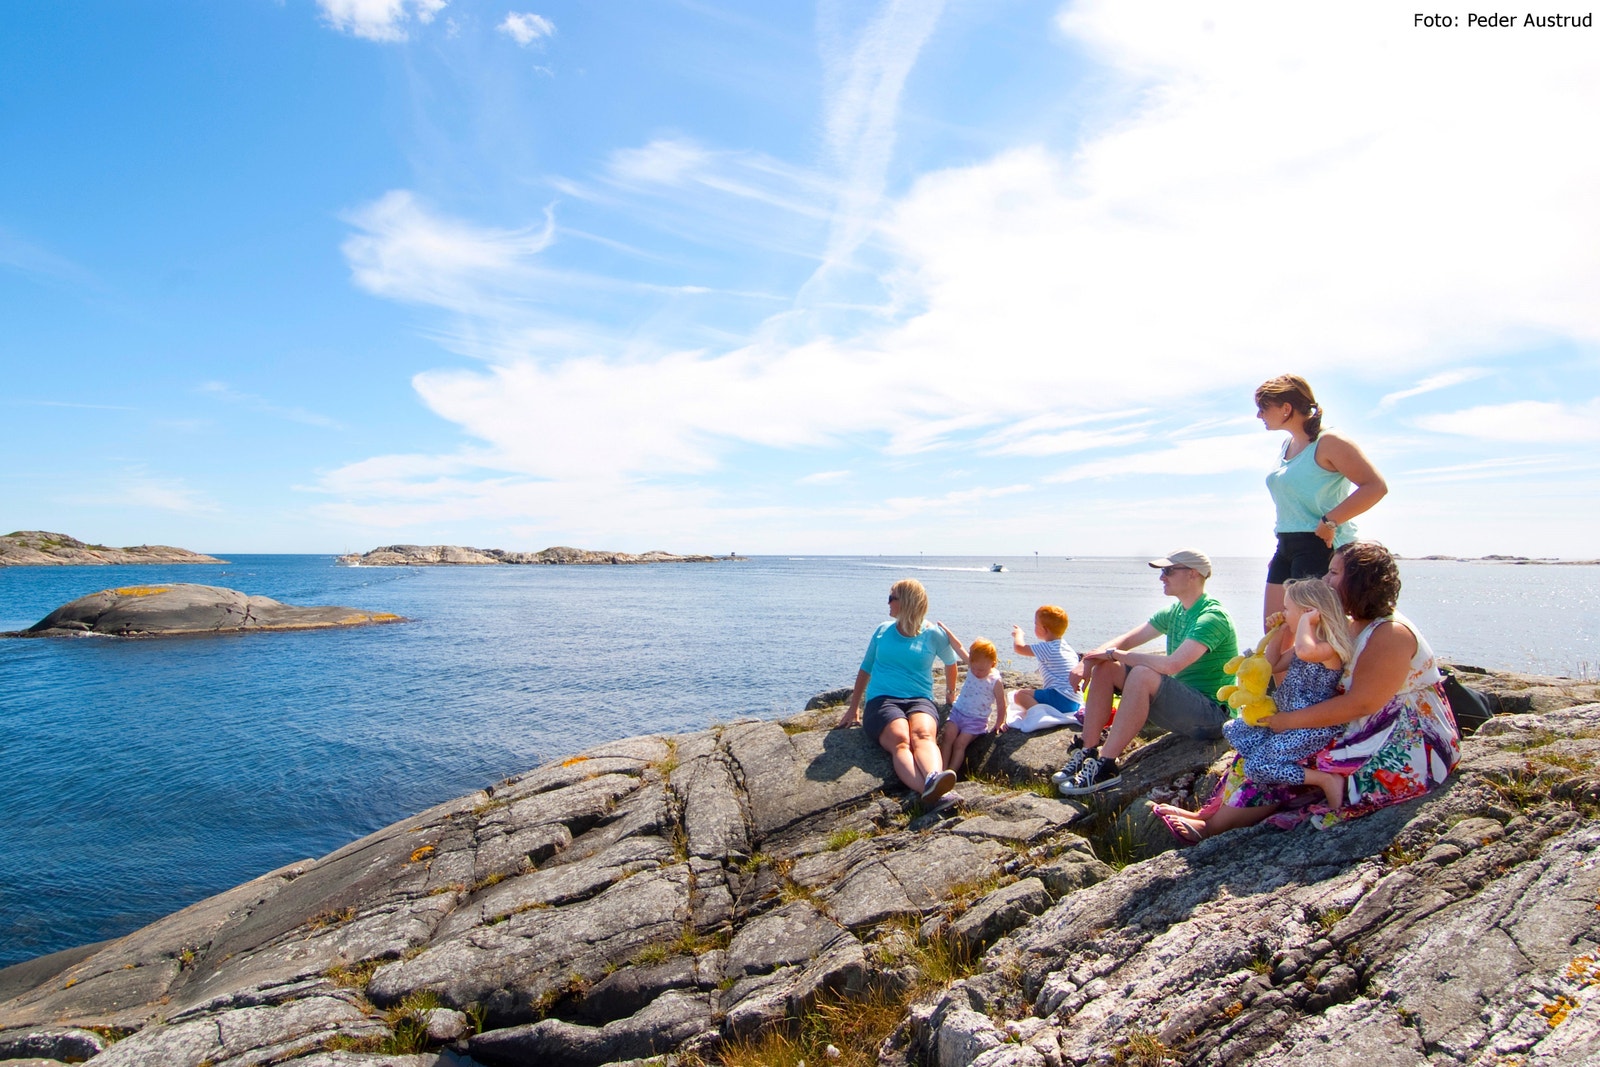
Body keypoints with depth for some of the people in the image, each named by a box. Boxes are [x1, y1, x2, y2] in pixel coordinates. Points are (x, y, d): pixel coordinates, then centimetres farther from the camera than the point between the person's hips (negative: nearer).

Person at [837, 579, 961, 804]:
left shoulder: (933, 635, 11)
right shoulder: (882, 631, 17)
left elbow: (951, 662, 29)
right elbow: (865, 669, 24)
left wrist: (950, 692, 39)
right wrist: (853, 707, 22)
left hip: (920, 700, 0)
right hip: (882, 700, 0)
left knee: (923, 734, -37)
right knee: (899, 739, -35)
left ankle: (934, 779, -67)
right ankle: (928, 791, -61)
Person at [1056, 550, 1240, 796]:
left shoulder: (1212, 617, -19)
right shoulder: (1173, 612, 9)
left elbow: (1171, 665, -33)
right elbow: (1126, 640, 7)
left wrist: (1115, 654, -21)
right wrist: (1088, 661, -12)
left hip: (1212, 714, -9)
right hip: (1179, 704, 9)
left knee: (1143, 675, -34)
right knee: (1104, 668, -2)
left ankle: (1105, 766, -30)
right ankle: (1088, 752, -9)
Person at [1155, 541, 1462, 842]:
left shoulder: (1390, 634, -20)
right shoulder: (1352, 627, 10)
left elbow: (1360, 704, -27)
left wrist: (1288, 720, -24)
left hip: (1409, 749, -9)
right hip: (1373, 734, 9)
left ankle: (1212, 825, -8)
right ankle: (1210, 815, -9)